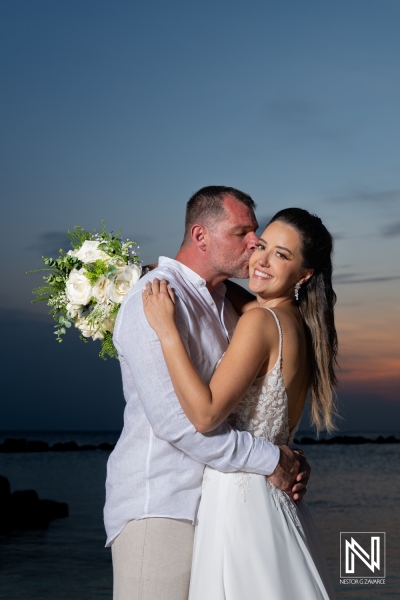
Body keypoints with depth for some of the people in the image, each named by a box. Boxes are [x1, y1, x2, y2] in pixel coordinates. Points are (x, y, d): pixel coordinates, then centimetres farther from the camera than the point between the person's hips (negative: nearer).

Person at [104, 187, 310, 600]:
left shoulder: (226, 307, 17)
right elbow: (173, 419, -22)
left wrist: (292, 460, 2)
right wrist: (270, 460, -15)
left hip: (208, 502, 9)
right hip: (157, 508, -8)